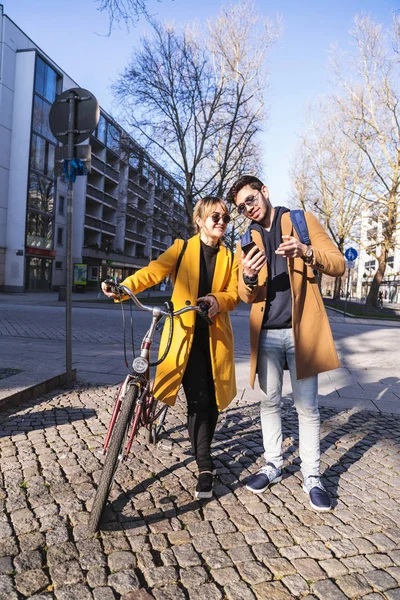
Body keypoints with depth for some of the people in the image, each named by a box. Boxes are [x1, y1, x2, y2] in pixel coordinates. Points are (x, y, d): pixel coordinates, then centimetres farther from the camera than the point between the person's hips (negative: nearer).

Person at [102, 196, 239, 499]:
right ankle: (205, 466, 4)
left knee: (212, 400, 7)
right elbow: (153, 272, -7)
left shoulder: (230, 257, 12)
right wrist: (123, 287, -25)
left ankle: (204, 452, 30)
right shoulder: (182, 249, 6)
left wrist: (218, 300, -22)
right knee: (198, 400, -9)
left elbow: (233, 293, 1)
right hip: (185, 333, -2)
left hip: (215, 336, 3)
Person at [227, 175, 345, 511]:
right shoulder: (247, 241, 11)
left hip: (301, 330, -3)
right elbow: (246, 296, 5)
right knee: (269, 403, 11)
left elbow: (339, 265, -3)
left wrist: (306, 253, -23)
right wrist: (249, 278, -19)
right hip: (266, 333, 3)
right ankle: (273, 465, 27)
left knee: (307, 407, 2)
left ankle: (312, 476, 18)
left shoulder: (301, 220, 4)